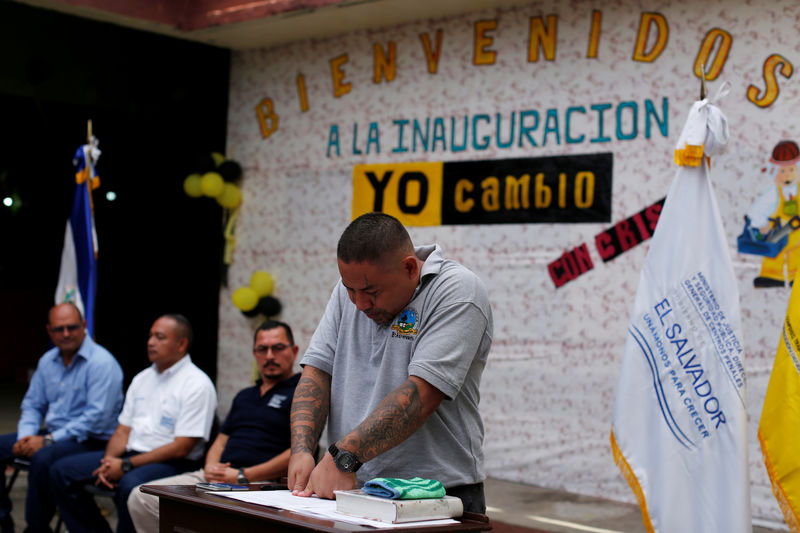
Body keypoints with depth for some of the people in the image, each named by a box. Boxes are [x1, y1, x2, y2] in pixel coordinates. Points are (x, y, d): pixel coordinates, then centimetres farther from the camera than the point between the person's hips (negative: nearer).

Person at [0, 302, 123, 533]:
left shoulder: (102, 363, -15)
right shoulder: (48, 361, 11)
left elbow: (97, 418, -21)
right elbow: (32, 404, 18)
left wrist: (48, 440, -21)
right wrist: (26, 436, -4)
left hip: (92, 441, -8)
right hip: (51, 435, 8)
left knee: (42, 459, -34)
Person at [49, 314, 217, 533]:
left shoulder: (197, 385, -9)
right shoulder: (142, 379, 16)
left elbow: (181, 448, -15)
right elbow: (123, 430, 16)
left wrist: (125, 466, -17)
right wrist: (109, 462, -6)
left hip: (172, 464, -8)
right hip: (131, 453, 8)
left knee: (130, 484, -38)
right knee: (61, 471, -2)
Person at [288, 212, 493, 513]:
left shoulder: (458, 292, -11)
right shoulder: (351, 288, 10)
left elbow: (421, 394, -20)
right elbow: (317, 371, 7)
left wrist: (343, 457, -24)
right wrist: (301, 449, -10)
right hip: (350, 489, 5)